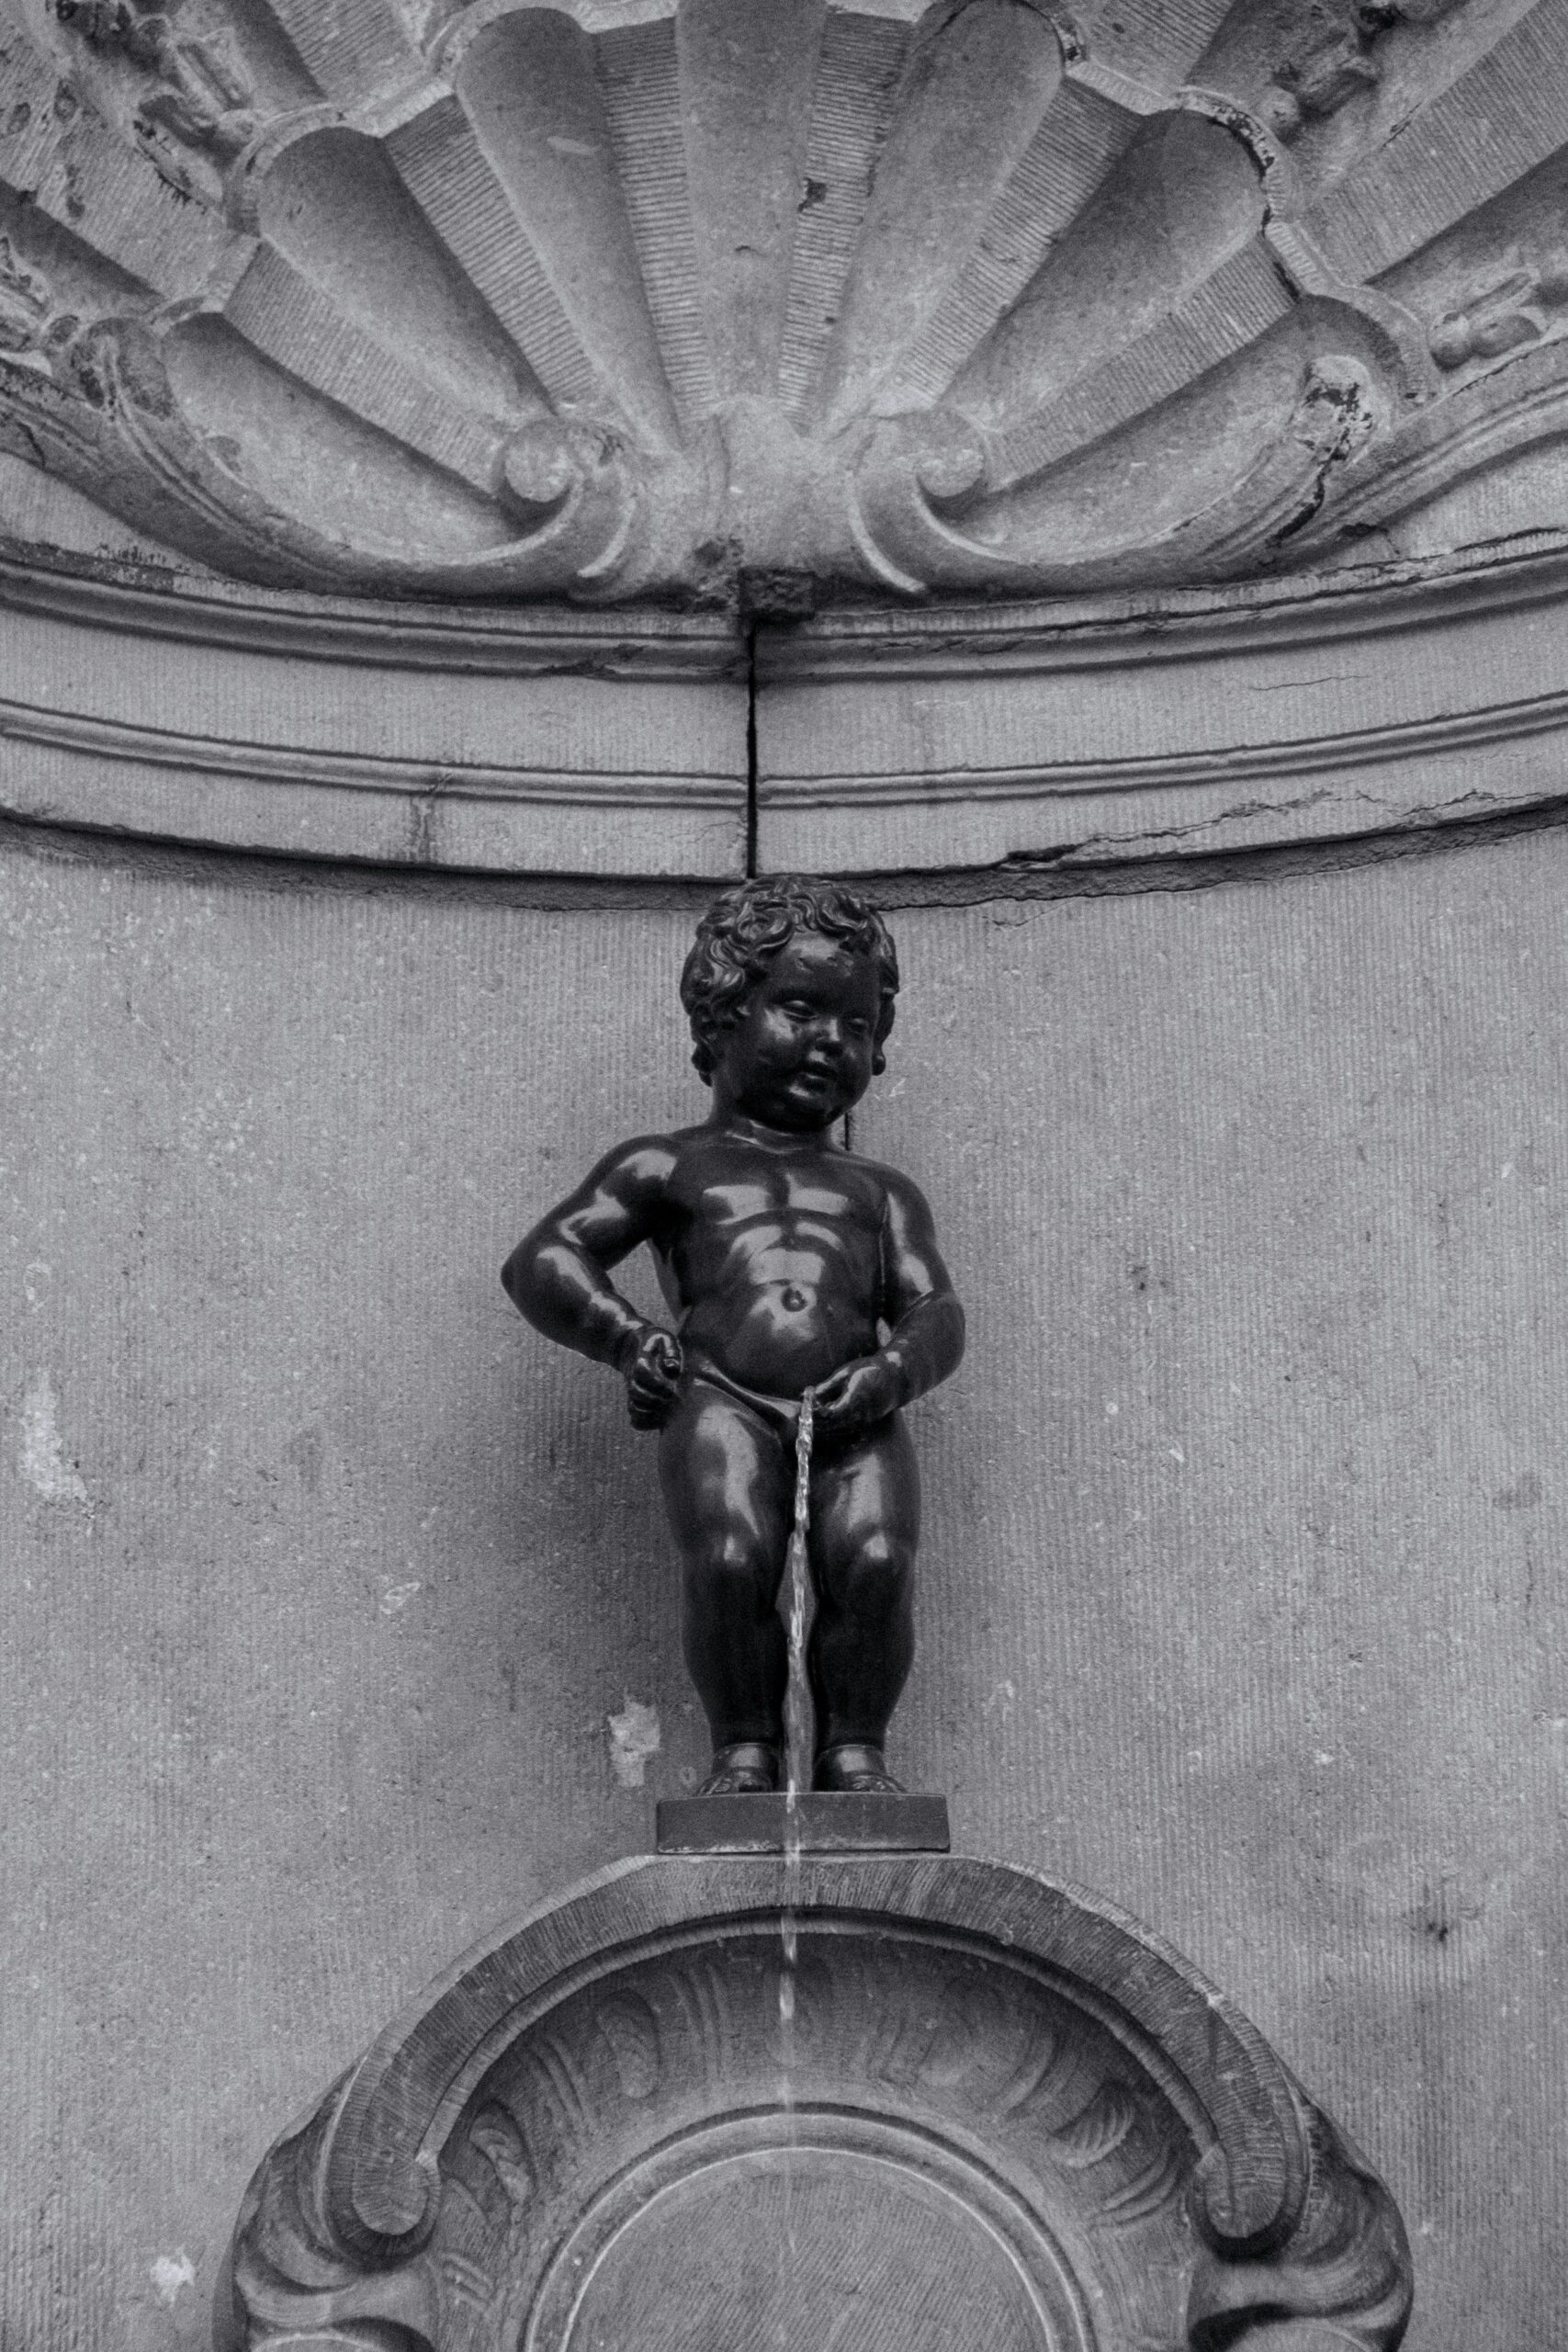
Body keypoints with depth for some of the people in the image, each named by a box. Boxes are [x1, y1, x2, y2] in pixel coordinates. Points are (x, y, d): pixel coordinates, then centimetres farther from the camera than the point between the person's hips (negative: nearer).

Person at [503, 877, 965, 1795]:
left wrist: (893, 1369, -7)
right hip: (722, 1398, -1)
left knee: (876, 1562, -27)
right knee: (730, 1560, -29)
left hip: (851, 1413, 2)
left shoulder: (879, 1191, 32)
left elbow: (935, 1311, 18)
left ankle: (853, 1746, -8)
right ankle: (746, 1747, -9)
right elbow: (541, 1261, 15)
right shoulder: (669, 1166, 25)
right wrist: (627, 1338, -4)